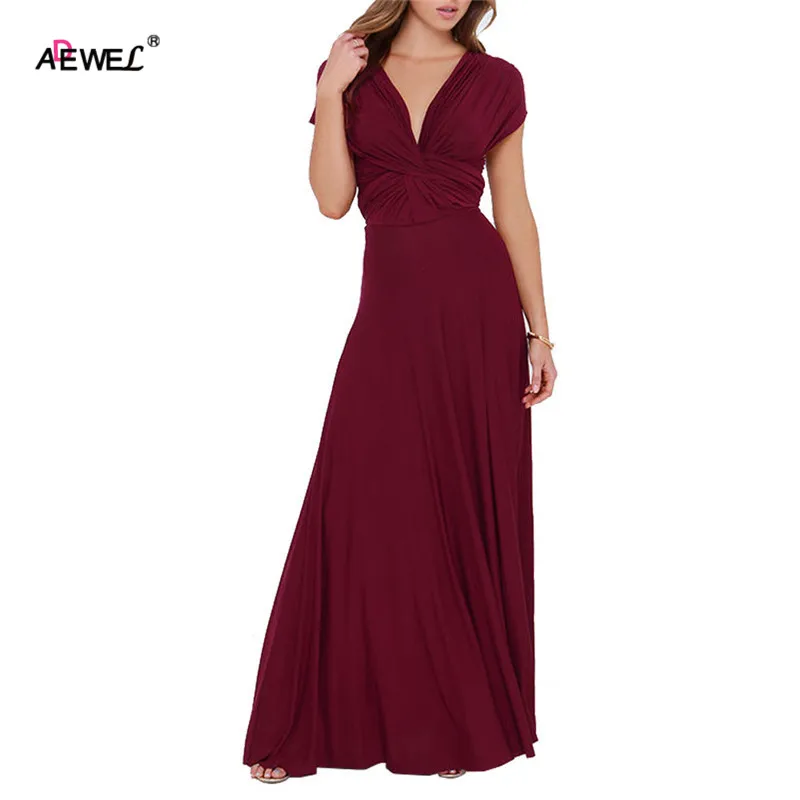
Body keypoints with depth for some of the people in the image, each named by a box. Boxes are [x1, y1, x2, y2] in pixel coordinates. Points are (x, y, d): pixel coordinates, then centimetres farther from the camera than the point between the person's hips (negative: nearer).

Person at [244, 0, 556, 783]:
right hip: (390, 306, 0)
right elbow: (332, 199, -2)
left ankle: (466, 714, 19)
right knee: (365, 506, -1)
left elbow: (514, 212, 6)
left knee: (473, 505, 4)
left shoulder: (494, 80, 6)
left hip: (476, 303, 0)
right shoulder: (349, 71, 8)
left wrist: (539, 333, 3)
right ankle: (315, 718, 12)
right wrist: (331, 93, -11)